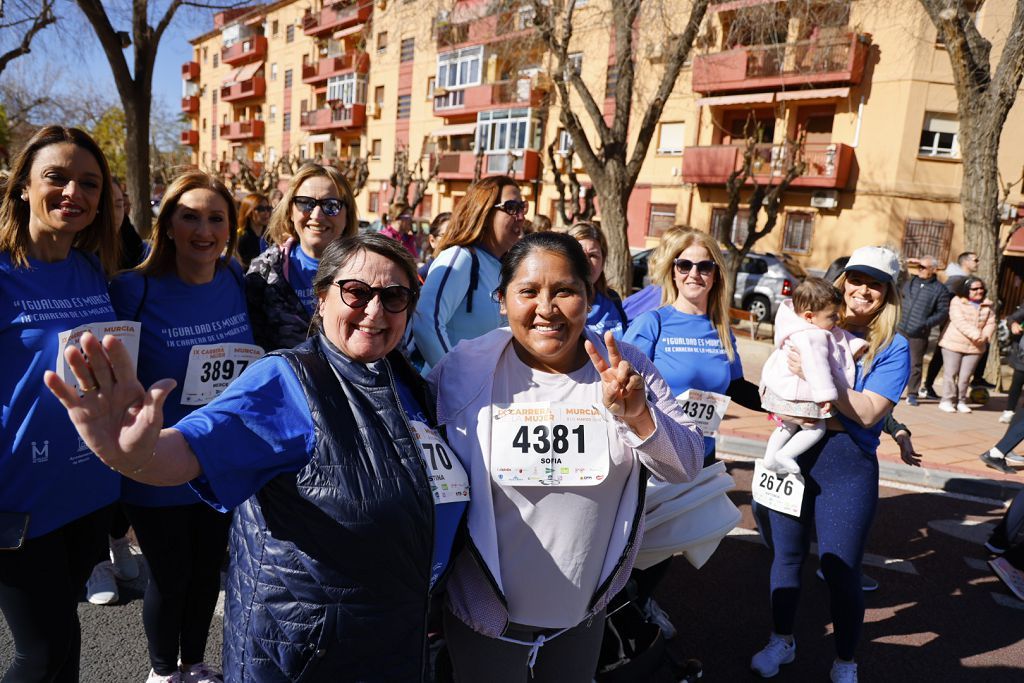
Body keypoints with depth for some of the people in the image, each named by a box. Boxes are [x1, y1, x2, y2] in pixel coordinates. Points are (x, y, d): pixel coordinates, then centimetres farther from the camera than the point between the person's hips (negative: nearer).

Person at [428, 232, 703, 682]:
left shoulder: (627, 369, -8)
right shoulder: (462, 370, -15)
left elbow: (686, 467, -7)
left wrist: (639, 415, -27)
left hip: (585, 612, 3)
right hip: (483, 612, -2)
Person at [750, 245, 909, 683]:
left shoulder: (893, 348, -4)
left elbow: (867, 413, -16)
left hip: (848, 465, -3)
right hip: (790, 453, 3)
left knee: (840, 569, 5)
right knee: (787, 555, 16)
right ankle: (781, 642, 36)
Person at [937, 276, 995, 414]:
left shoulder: (987, 305, 10)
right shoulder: (957, 302, -6)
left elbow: (991, 323, 6)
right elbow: (959, 321, -18)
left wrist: (985, 336, -14)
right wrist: (975, 334, -26)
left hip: (975, 346, 4)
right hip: (954, 343, -4)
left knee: (965, 376, 3)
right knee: (951, 374, -1)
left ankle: (960, 401, 15)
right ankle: (947, 400, 6)